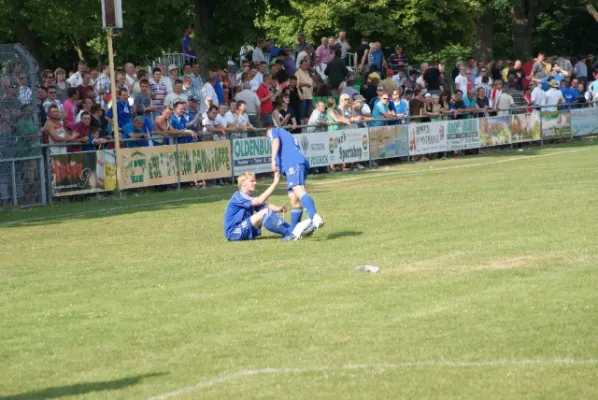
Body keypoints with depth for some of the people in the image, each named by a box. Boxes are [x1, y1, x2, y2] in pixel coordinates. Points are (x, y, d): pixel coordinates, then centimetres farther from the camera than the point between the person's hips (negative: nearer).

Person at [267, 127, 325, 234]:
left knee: (299, 191, -28)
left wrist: (273, 160, -10)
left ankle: (315, 217, -49)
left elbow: (276, 141, -1)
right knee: (294, 201, 13)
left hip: (293, 164, -9)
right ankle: (293, 231, 18)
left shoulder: (272, 131, 21)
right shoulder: (288, 135, 41)